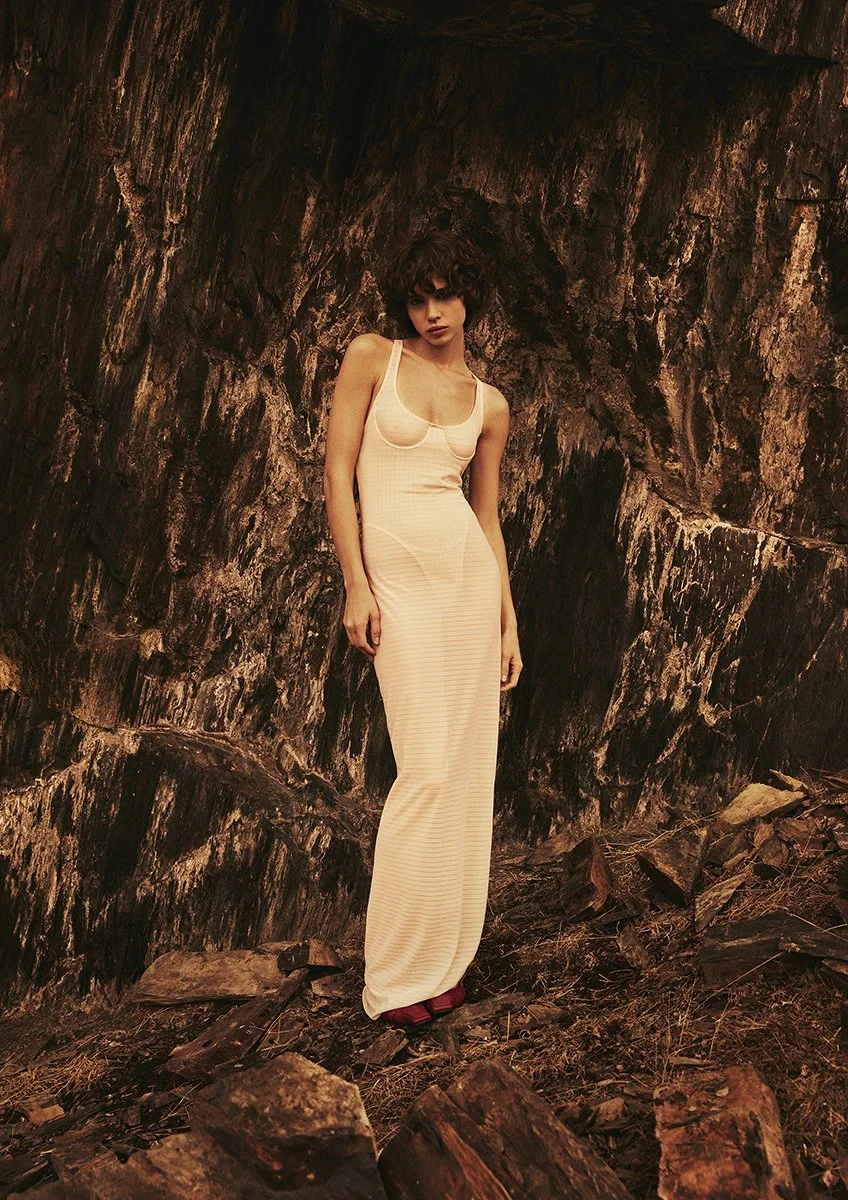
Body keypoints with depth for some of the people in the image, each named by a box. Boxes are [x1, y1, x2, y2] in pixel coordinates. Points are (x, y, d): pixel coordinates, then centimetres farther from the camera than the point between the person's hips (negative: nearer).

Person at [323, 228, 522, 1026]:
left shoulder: (488, 405, 12)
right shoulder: (372, 358, 1)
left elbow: (488, 517, 15)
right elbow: (338, 472, -4)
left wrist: (509, 624, 11)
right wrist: (355, 586, -11)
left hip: (470, 572, 4)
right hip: (397, 574, -4)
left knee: (469, 768, 4)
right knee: (428, 769, -10)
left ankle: (445, 956, 17)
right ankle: (398, 974, 2)